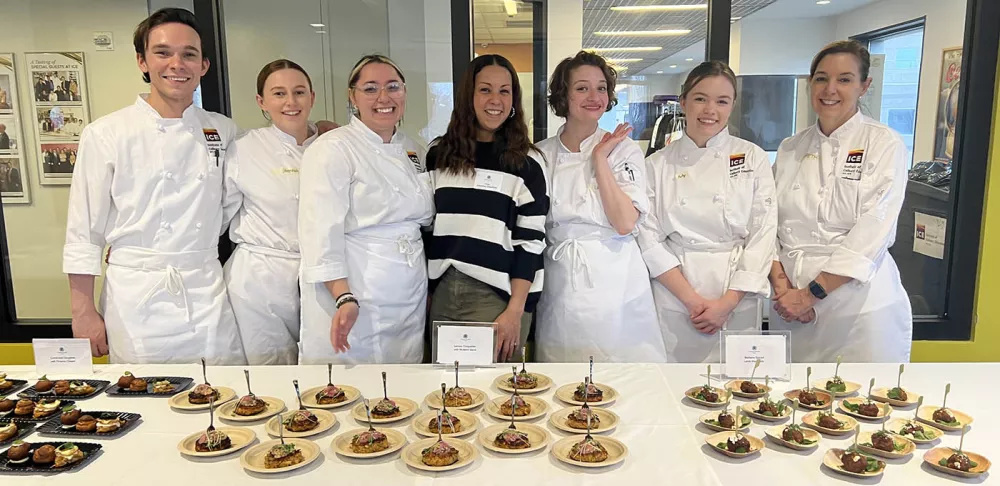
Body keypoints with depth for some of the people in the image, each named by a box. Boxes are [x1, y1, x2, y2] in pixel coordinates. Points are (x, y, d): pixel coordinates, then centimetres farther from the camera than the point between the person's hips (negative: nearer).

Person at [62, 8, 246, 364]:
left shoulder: (222, 131, 7)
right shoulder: (106, 134, -2)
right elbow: (83, 232, 0)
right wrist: (83, 311, -1)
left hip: (208, 298, 3)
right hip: (136, 304, -2)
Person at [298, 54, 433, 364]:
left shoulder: (414, 152, 12)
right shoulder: (331, 150, -9)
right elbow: (321, 233, -17)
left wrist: (430, 289, 15)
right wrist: (345, 299, -25)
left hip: (410, 302, 6)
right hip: (351, 304, -6)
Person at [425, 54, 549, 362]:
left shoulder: (526, 162, -3)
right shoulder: (439, 154, 8)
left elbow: (530, 242, -6)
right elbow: (426, 225, 12)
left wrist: (515, 311, -13)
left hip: (497, 296, -3)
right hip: (442, 292, 4)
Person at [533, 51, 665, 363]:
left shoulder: (624, 149, -2)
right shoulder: (540, 155, 4)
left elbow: (625, 223, -15)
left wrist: (600, 159, -12)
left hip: (616, 286, -2)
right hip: (559, 287, 2)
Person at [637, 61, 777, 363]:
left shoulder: (753, 158, 1)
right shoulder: (658, 164, 1)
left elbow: (763, 236, -3)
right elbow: (649, 238, -4)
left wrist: (728, 302, -11)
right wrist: (691, 299, -11)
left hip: (737, 301, 0)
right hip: (673, 299, 0)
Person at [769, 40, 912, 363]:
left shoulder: (884, 145, -4)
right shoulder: (790, 149, 8)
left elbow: (872, 233, -13)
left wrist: (812, 293, -15)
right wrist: (780, 283, -10)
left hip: (860, 304, -3)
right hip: (791, 300, 4)